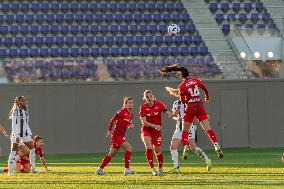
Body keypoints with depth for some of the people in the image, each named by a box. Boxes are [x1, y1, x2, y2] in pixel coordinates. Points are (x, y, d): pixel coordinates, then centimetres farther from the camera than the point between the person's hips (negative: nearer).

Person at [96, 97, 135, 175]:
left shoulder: (131, 114, 11)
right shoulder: (122, 111, -12)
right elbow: (112, 120, -10)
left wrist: (131, 125, -2)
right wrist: (109, 131, -12)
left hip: (121, 135, 9)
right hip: (116, 134, -9)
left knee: (111, 154, 14)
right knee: (129, 148, -18)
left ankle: (100, 169, 22)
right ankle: (127, 169, -15)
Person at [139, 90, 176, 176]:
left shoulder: (159, 105, -7)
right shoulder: (143, 107, -10)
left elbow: (168, 114, -12)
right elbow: (144, 122, -15)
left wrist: (174, 114, -35)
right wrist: (154, 126, -28)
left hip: (157, 130, 1)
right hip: (146, 130, -1)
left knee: (158, 151, 7)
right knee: (149, 148, -23)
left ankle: (160, 168, 29)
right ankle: (152, 169, -18)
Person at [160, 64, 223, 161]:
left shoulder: (182, 86, -8)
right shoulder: (196, 80, 3)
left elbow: (183, 101, -6)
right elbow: (205, 90, 14)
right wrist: (207, 97, 34)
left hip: (190, 107, -3)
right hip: (200, 106, 3)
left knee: (185, 131, 12)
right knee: (208, 129, 0)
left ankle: (186, 149, -1)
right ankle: (217, 147, -12)